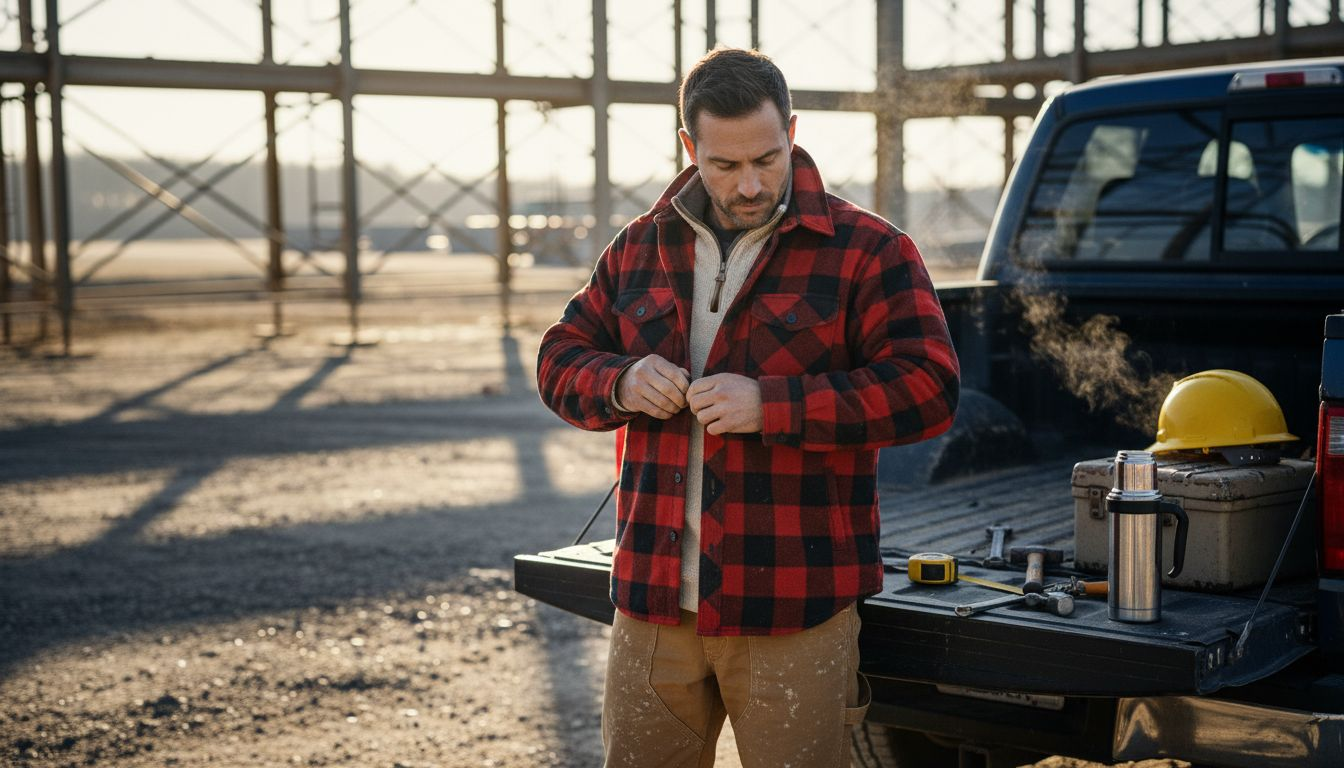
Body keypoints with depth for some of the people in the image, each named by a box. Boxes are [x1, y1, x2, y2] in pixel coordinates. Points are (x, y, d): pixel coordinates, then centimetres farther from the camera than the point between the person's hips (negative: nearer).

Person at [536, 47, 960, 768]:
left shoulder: (866, 250, -4)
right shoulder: (639, 249, 10)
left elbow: (927, 388, -12)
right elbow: (560, 359, 15)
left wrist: (771, 404, -20)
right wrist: (619, 385, -9)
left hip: (795, 607, -4)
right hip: (652, 599, 4)